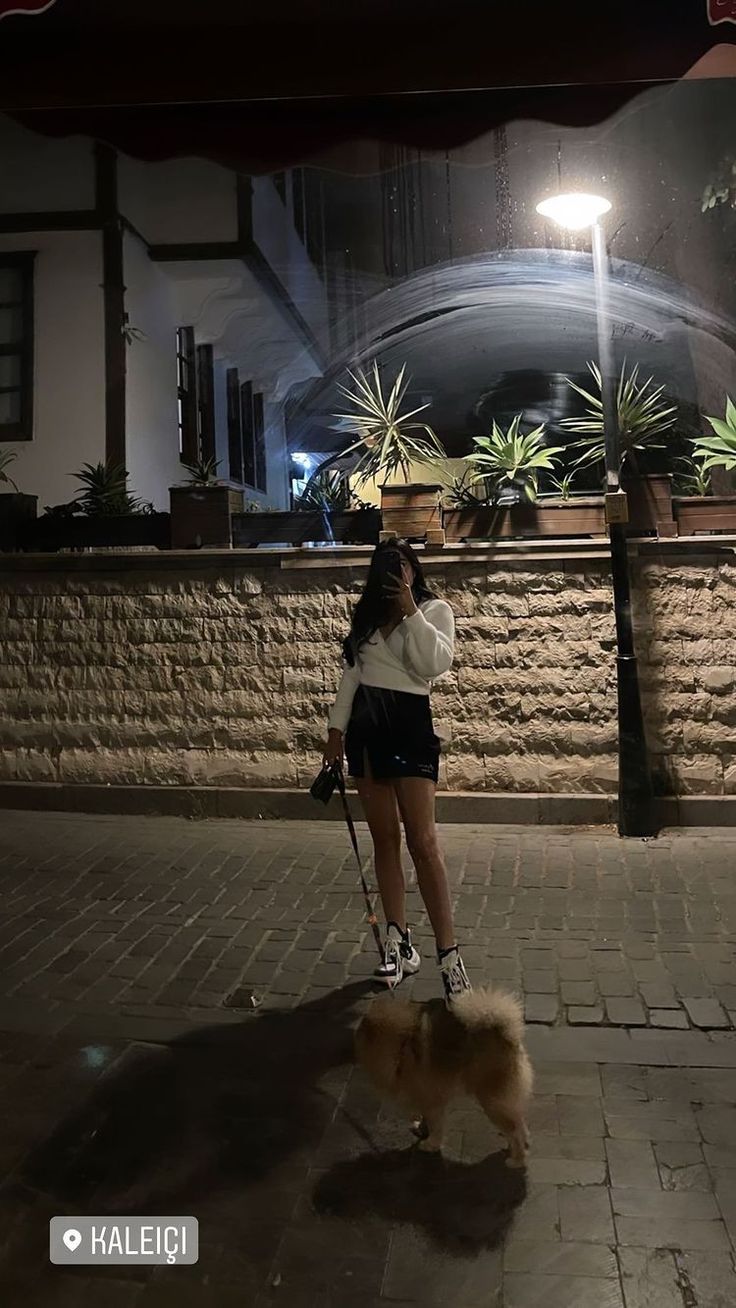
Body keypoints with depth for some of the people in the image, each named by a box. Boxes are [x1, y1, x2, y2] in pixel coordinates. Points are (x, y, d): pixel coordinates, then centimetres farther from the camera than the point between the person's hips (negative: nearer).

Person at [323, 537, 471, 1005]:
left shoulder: (435, 610, 1)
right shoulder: (368, 615, 14)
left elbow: (435, 663, -15)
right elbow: (352, 674, 14)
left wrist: (409, 609, -15)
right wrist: (336, 727, 7)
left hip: (410, 723, -5)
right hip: (366, 725, 5)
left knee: (423, 841, -12)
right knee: (384, 839, 7)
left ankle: (449, 954, -8)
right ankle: (400, 942, 15)